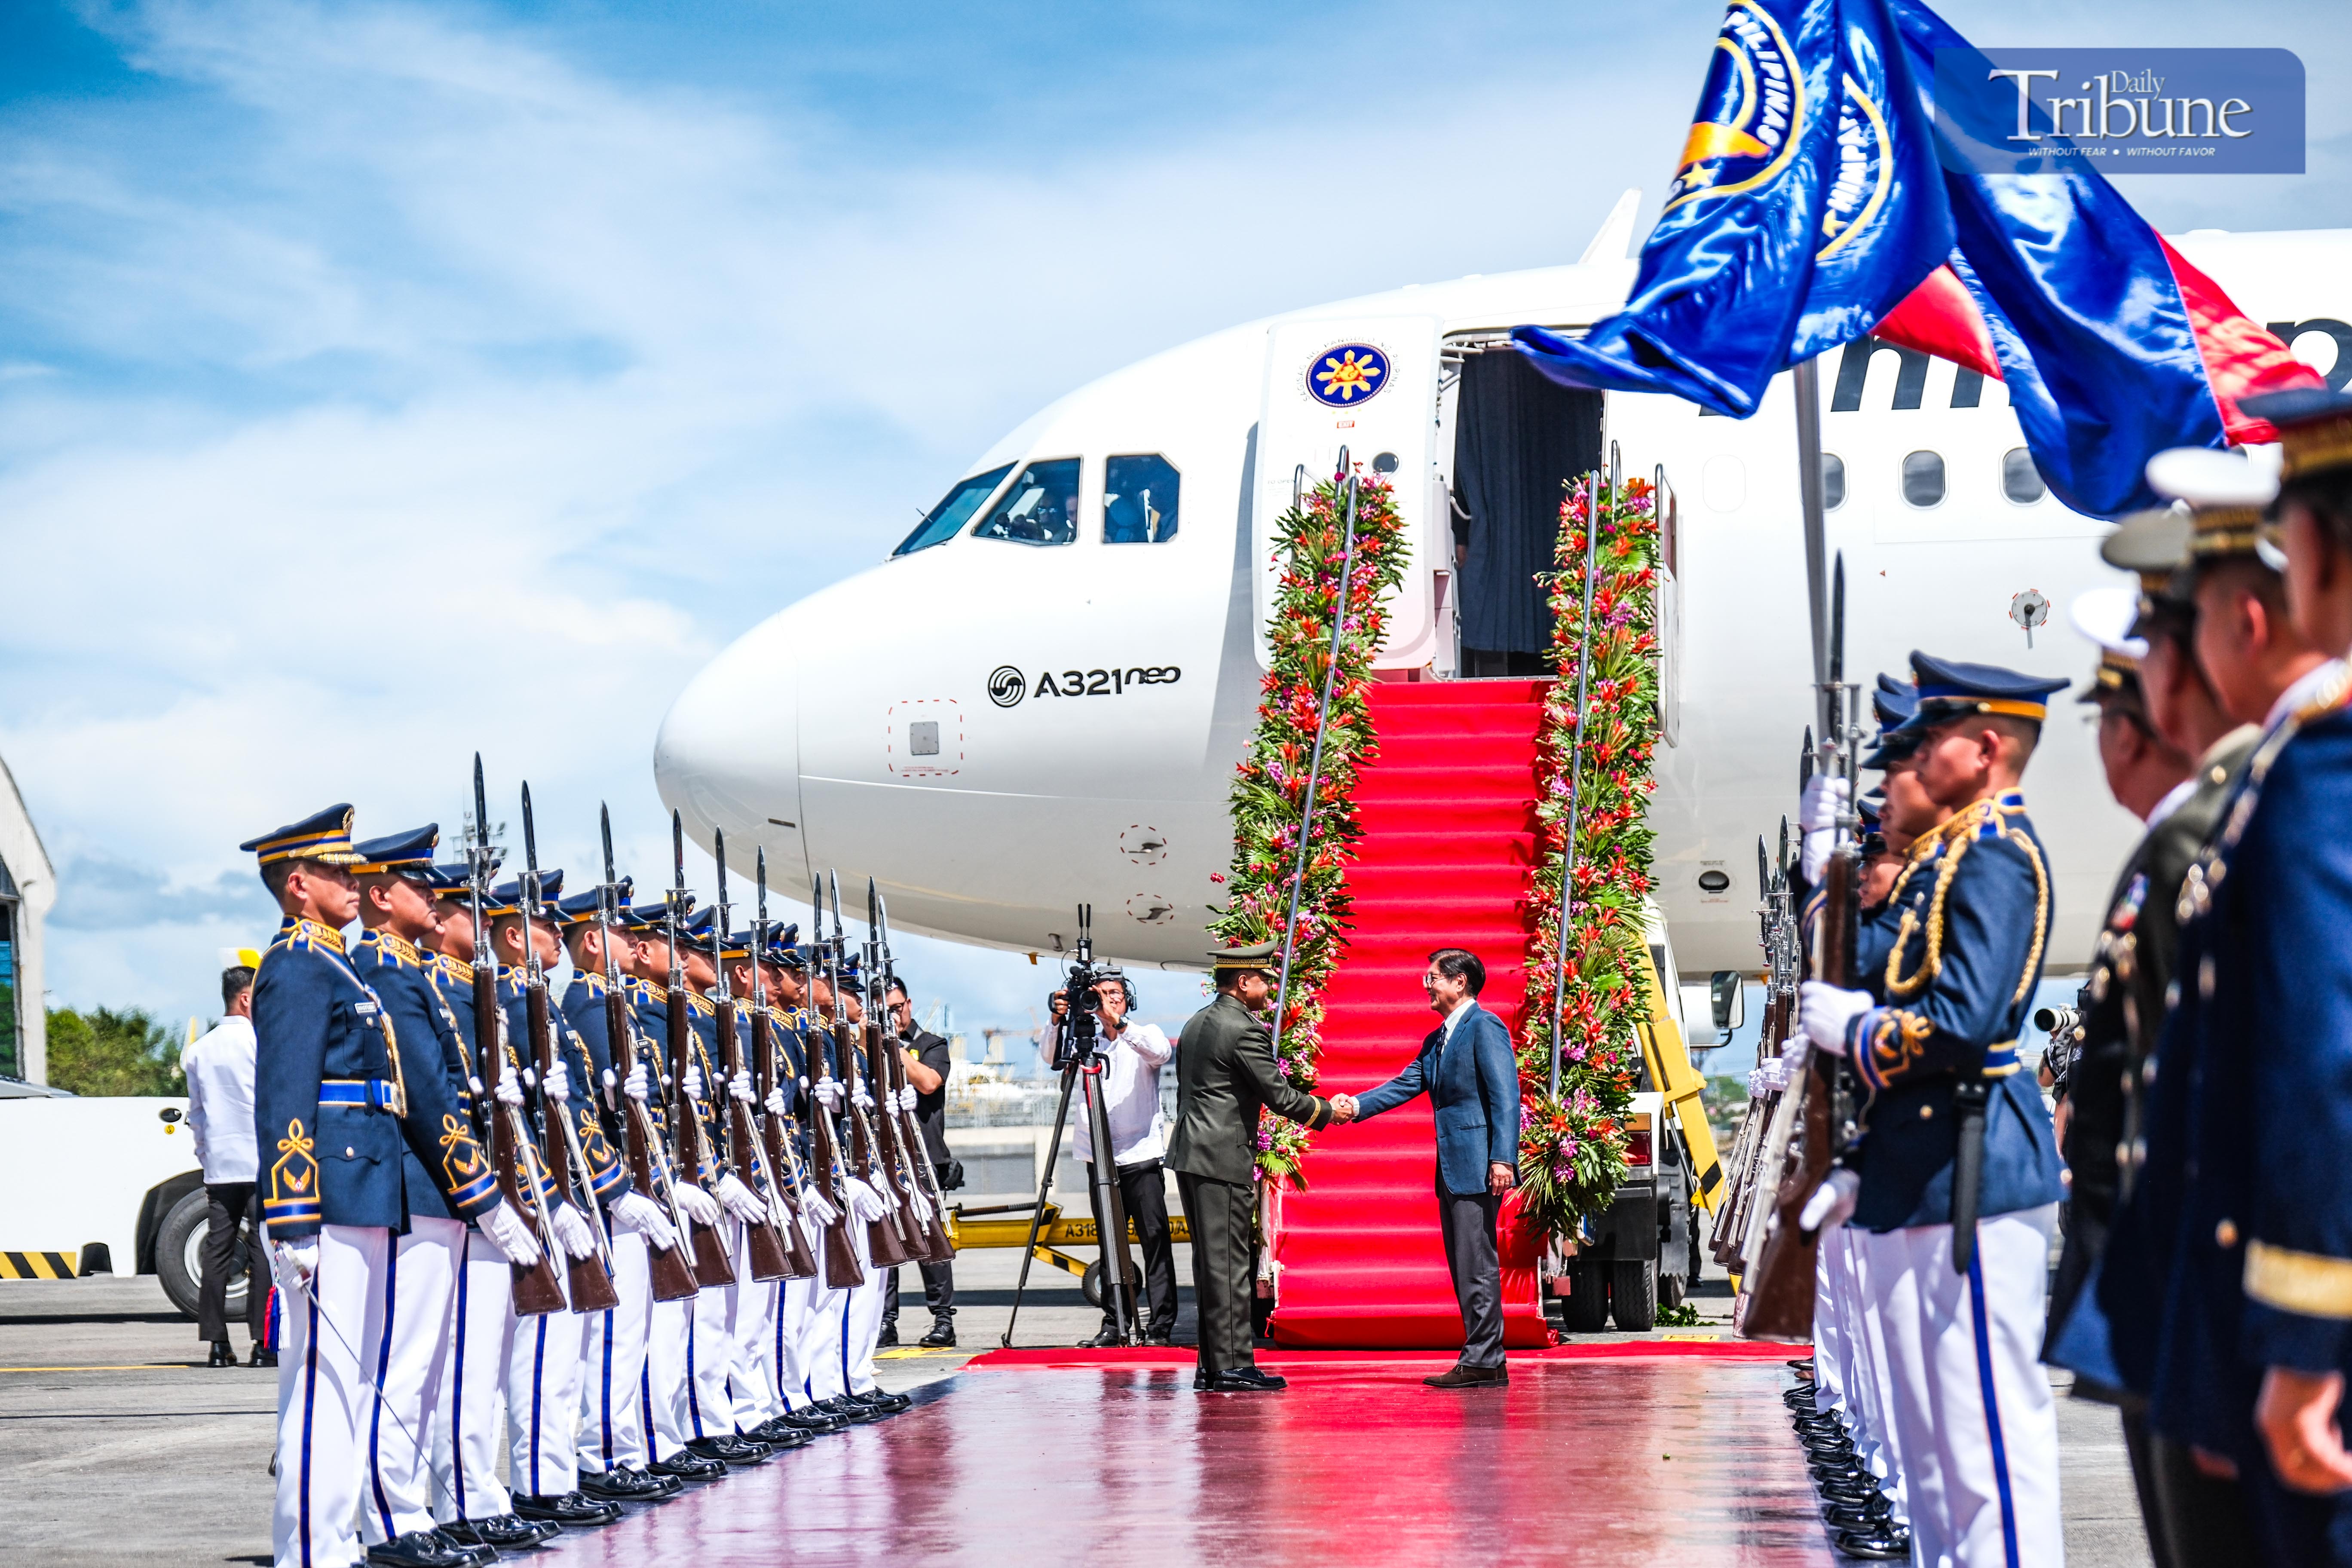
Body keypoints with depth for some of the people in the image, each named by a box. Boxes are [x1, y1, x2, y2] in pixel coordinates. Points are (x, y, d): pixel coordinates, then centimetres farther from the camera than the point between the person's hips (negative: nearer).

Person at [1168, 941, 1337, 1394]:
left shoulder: (1196, 1023, 16)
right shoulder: (1244, 1030, -13)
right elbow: (1279, 1095, -12)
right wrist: (1323, 1110, 5)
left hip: (1189, 1153, 9)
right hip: (1223, 1158, -9)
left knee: (1210, 1263, 11)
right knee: (1229, 1263, -7)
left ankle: (1211, 1364, 12)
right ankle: (1231, 1366, -7)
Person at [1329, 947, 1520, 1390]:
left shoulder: (1485, 1027, -9)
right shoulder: (1436, 1040, 20)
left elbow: (1506, 1096, -16)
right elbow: (1407, 1084, 16)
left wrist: (1503, 1158, -23)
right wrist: (1357, 1105, 1)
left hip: (1477, 1168, -10)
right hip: (1452, 1170, 10)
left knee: (1477, 1265, -8)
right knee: (1463, 1267, 11)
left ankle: (1482, 1363, -7)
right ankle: (1482, 1360, 14)